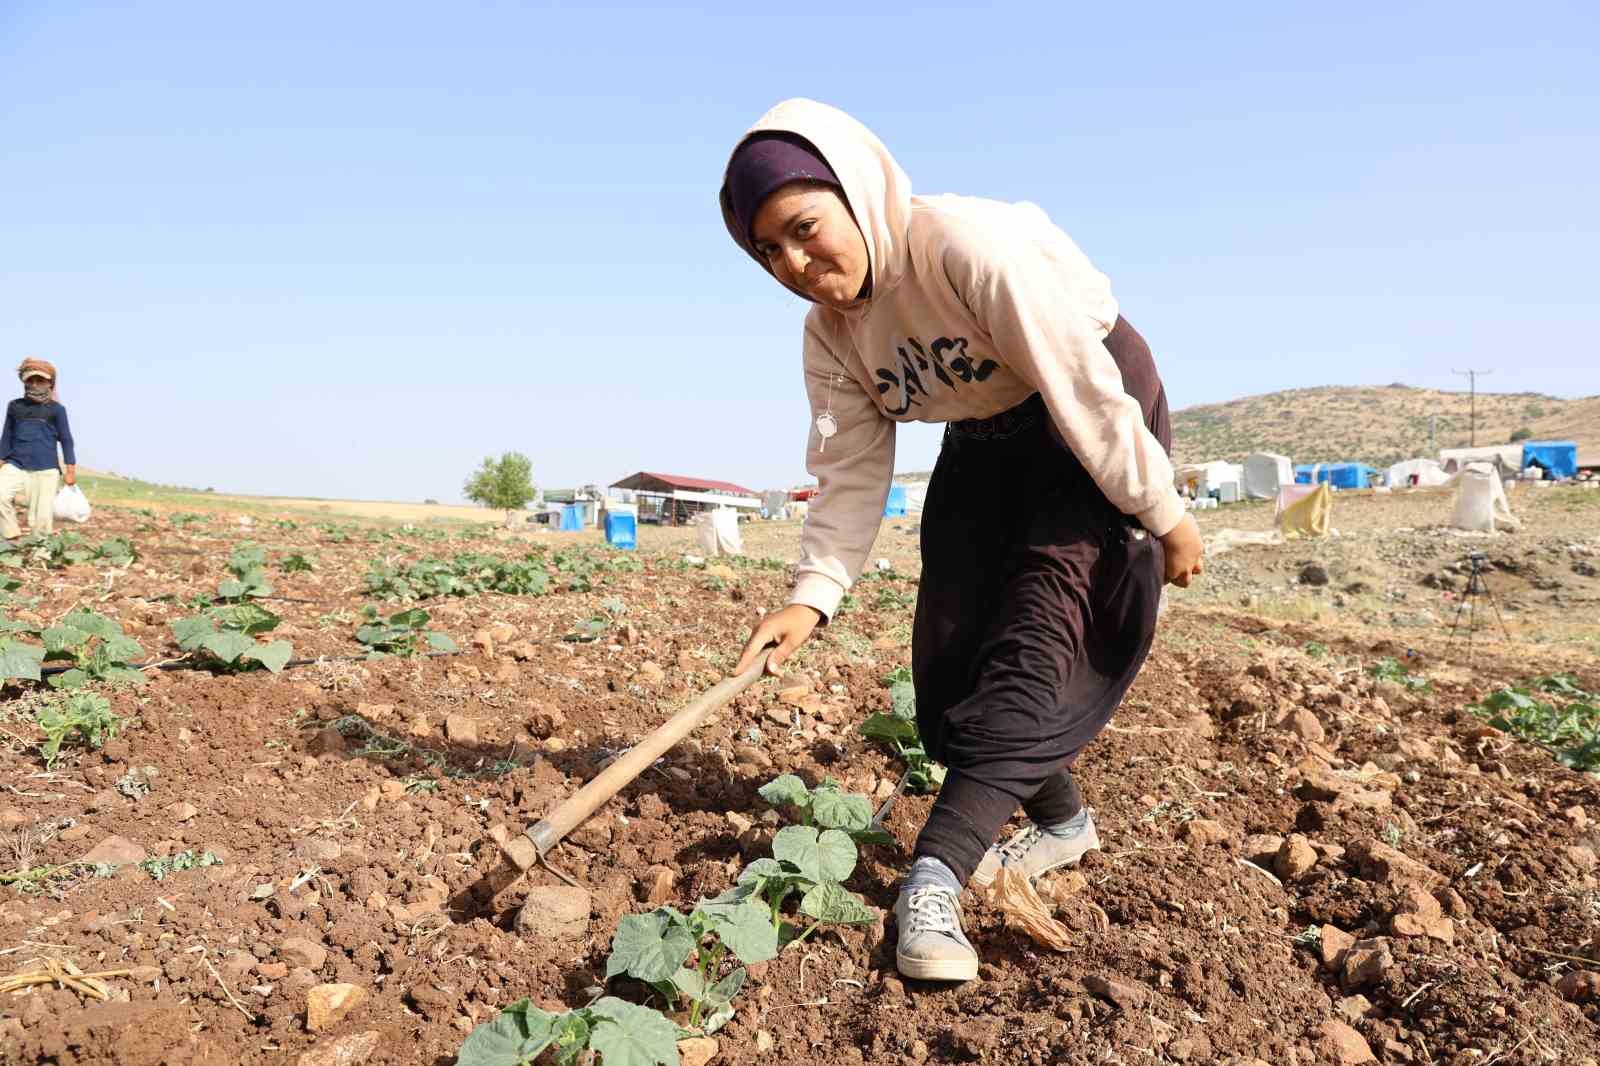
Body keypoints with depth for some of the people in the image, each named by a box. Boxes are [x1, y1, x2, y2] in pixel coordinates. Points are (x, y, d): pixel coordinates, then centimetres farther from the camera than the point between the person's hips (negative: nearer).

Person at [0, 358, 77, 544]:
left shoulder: (56, 409, 3)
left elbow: (66, 440, 5)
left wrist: (71, 471, 1)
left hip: (45, 469, -2)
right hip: (15, 465, 2)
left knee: (42, 517, -4)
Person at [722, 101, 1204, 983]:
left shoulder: (969, 244, -31)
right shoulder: (830, 333, -8)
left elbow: (1083, 390, -27)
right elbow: (850, 472, -8)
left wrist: (1164, 515, -21)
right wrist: (812, 596, -20)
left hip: (1094, 417, -7)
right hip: (986, 440, 7)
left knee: (1038, 632, -19)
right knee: (955, 642, 2)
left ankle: (934, 876, -21)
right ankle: (1061, 822, 21)